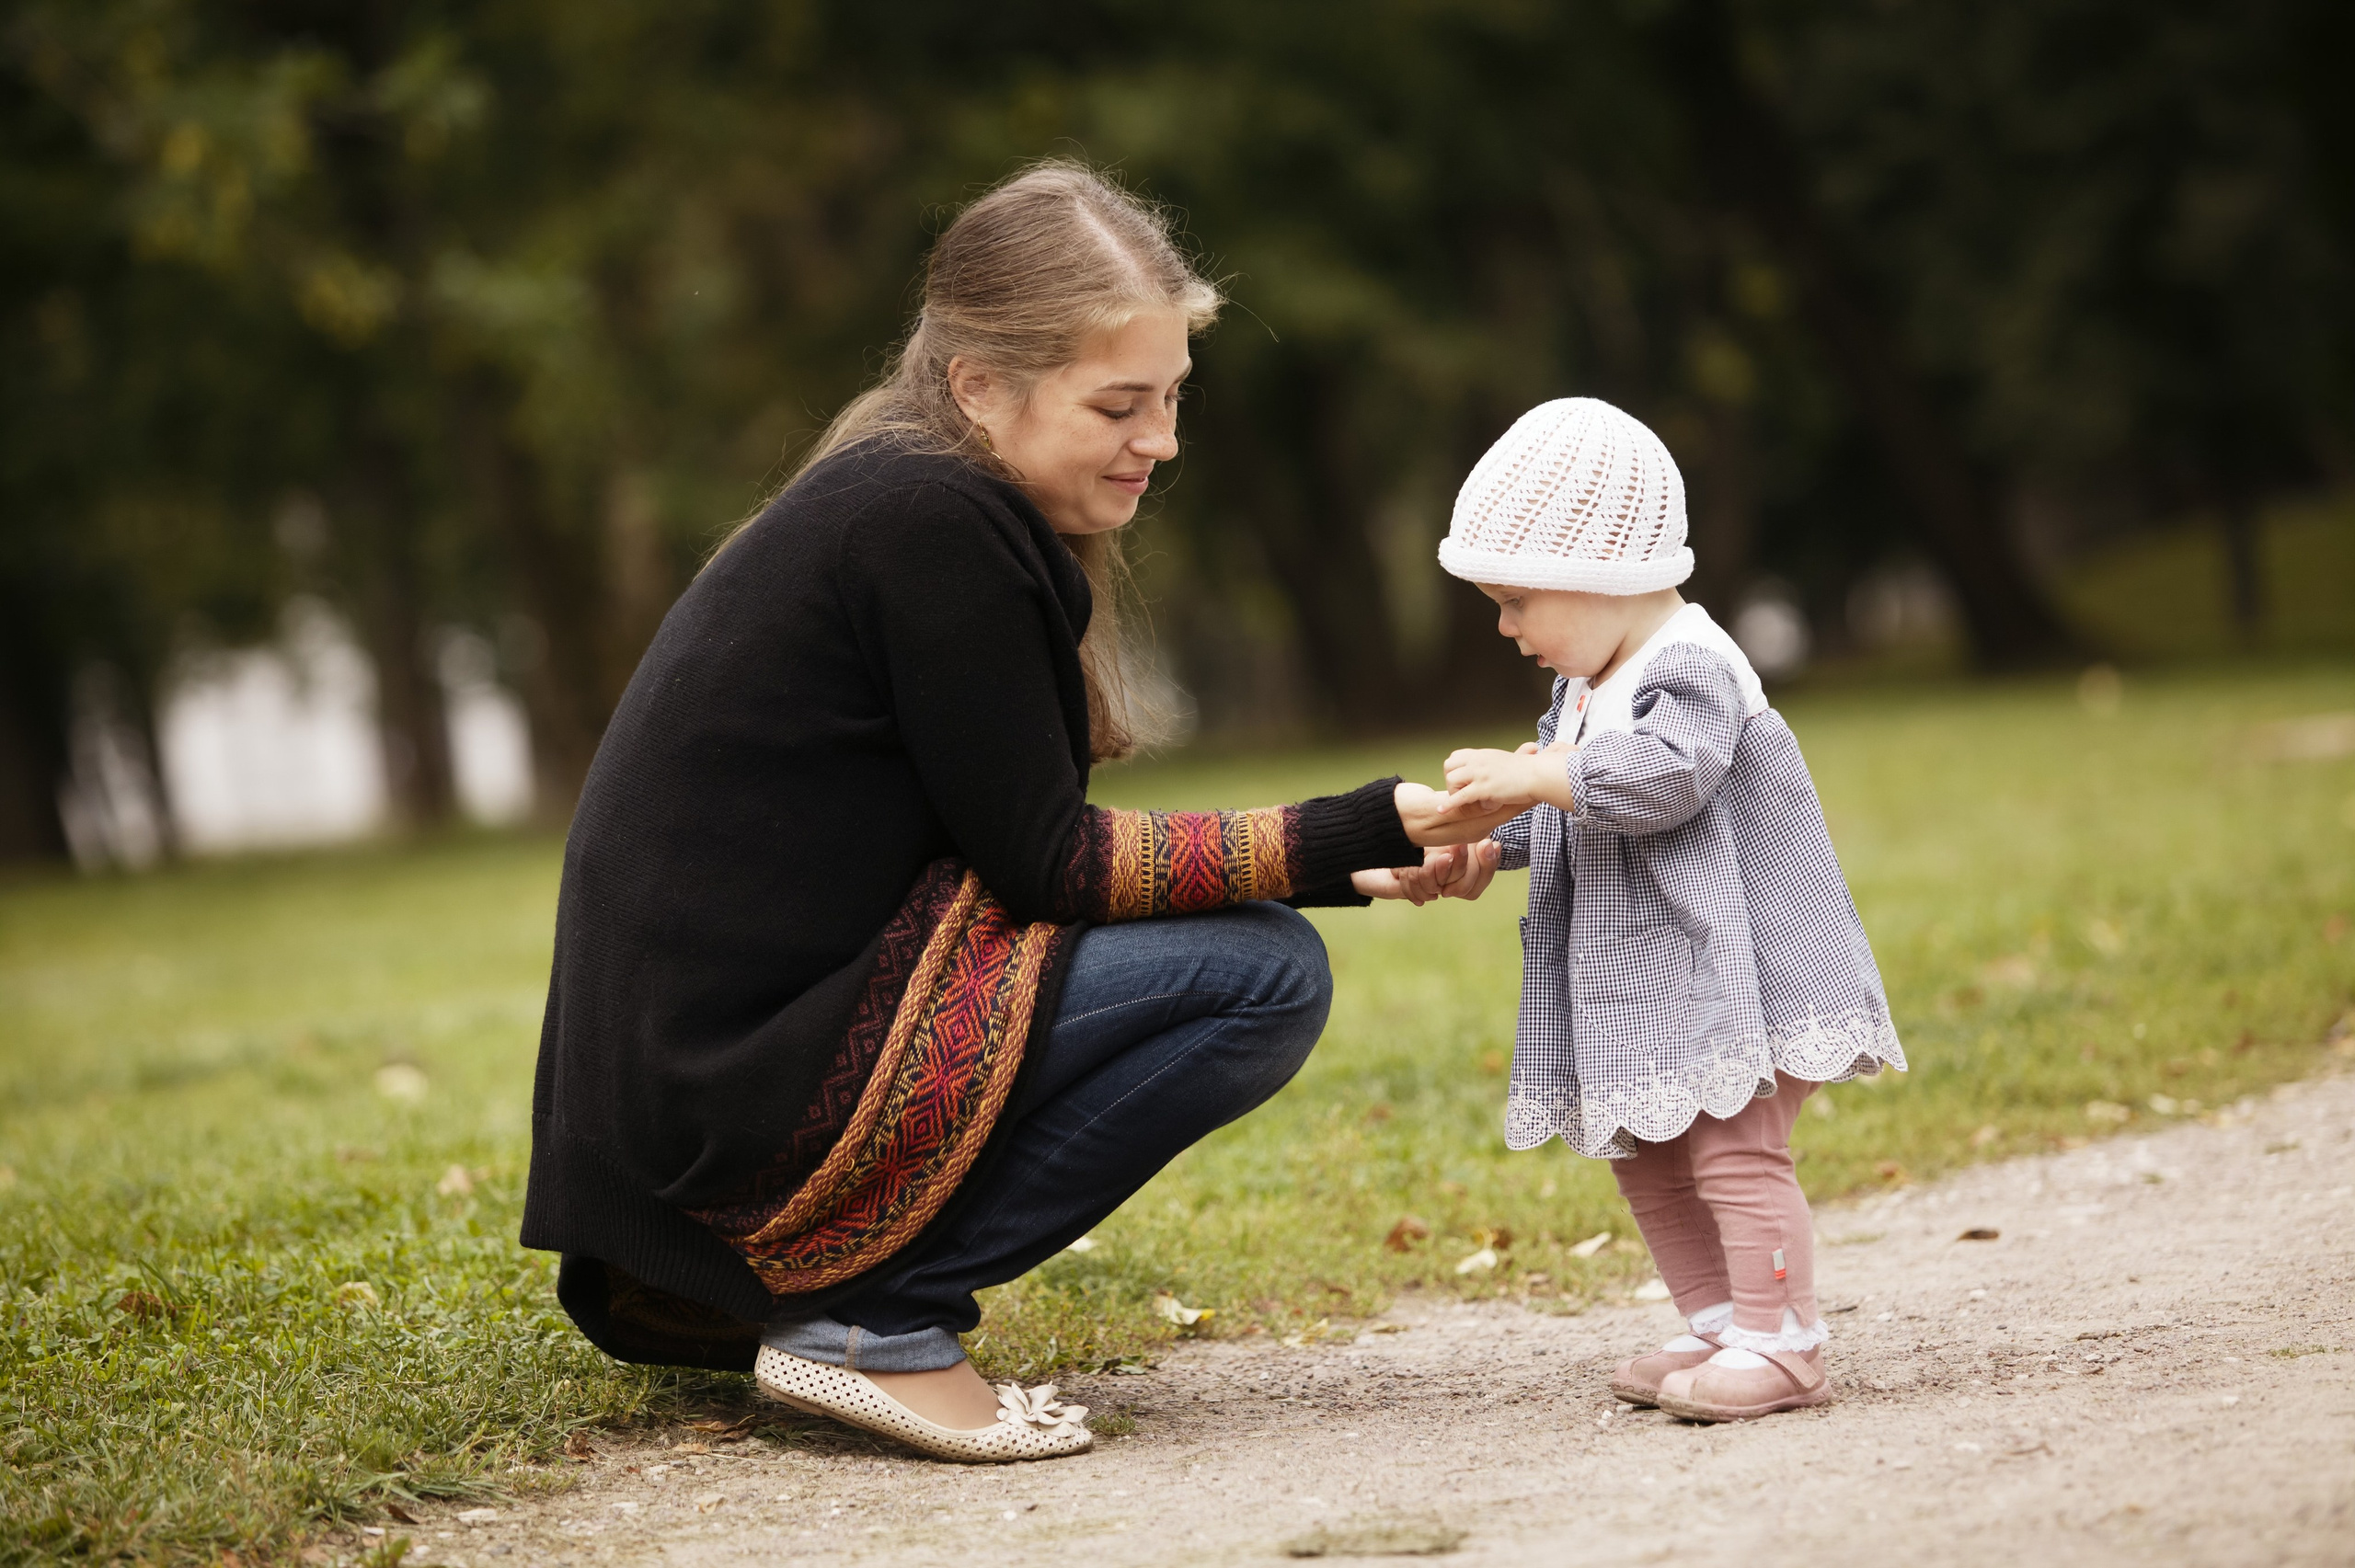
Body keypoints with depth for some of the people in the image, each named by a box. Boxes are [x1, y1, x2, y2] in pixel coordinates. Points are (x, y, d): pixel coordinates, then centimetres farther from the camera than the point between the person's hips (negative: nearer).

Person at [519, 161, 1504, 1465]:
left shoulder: (894, 498, 14)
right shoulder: (933, 523, -16)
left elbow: (1017, 848, 14)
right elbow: (1043, 860, -13)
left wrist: (1348, 854, 5)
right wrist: (1344, 844, -13)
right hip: (737, 1096, -10)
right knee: (1263, 973, -11)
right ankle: (868, 1318, -8)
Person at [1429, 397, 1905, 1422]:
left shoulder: (1691, 667, -17)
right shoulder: (1586, 684, 14)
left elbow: (1657, 778, -32)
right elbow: (1558, 798, 22)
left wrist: (1526, 776, -28)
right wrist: (1488, 848, 4)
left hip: (1733, 968, -10)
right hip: (1641, 983, 10)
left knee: (1736, 1152, -12)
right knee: (1645, 1159, 15)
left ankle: (1782, 1344, -8)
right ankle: (1720, 1327, 23)